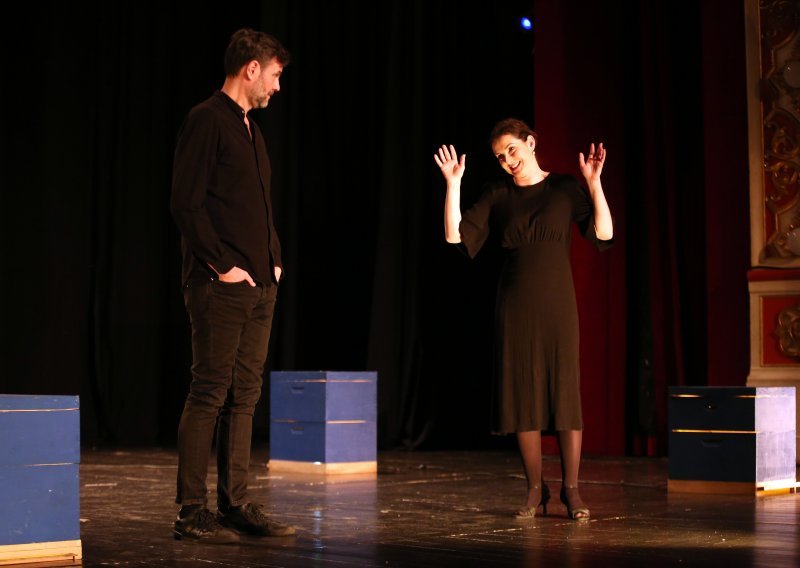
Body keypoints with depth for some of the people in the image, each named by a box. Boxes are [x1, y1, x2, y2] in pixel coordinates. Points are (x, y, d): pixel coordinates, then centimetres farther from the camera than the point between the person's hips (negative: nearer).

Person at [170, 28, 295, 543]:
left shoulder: (251, 129, 19)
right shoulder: (207, 120, -8)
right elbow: (186, 203, -15)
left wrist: (274, 259, 12)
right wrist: (223, 265, -15)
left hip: (260, 284, 9)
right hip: (222, 286, -9)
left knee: (245, 396, 9)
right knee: (210, 395, -6)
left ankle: (236, 504, 15)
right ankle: (192, 511, 0)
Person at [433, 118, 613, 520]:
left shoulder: (565, 188, 4)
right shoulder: (497, 197, 8)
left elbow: (603, 233, -6)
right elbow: (455, 235, -1)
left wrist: (594, 183, -14)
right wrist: (453, 185, -7)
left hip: (557, 302, -2)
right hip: (515, 306, 2)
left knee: (565, 393, -4)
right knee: (523, 396, 2)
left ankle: (571, 490, 3)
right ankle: (535, 490, 11)